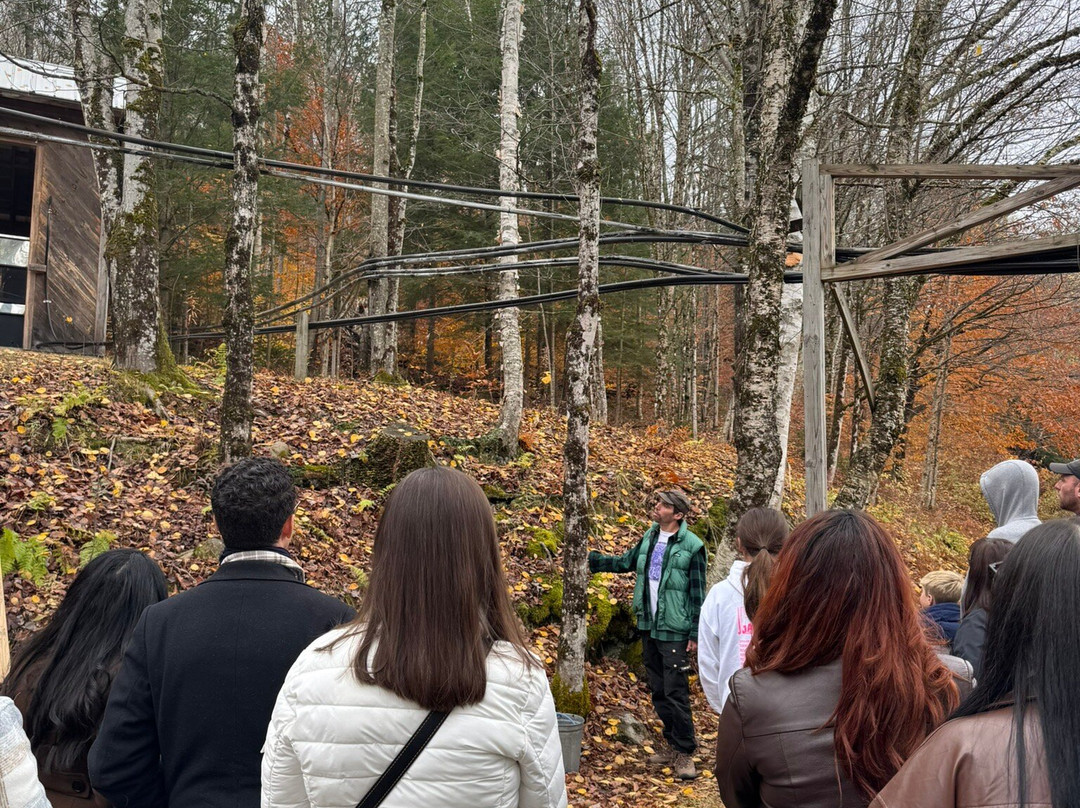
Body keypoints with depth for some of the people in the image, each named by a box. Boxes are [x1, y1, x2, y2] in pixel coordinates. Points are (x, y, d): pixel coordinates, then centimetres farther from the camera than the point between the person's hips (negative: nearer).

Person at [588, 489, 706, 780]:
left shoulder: (692, 546, -13)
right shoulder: (650, 537, 7)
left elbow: (697, 594, -11)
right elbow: (625, 562, 21)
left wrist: (695, 633, -11)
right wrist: (591, 559, 16)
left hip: (674, 631, -7)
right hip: (648, 627, 7)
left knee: (676, 693, -4)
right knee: (658, 691, 15)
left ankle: (684, 753, 9)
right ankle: (672, 744, 29)